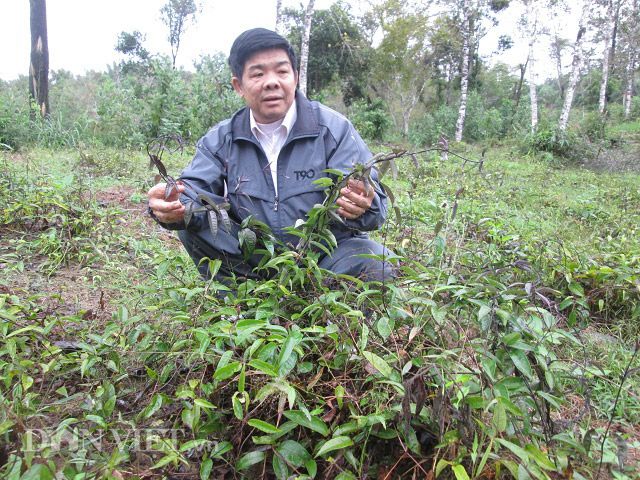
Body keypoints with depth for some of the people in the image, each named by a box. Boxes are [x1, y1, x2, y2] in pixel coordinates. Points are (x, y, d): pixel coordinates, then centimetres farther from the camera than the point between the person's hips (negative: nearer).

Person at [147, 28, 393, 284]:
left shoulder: (334, 129, -7)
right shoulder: (220, 140, 3)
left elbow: (375, 202, -15)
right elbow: (195, 192, -10)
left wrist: (361, 208, -41)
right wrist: (175, 206, -35)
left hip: (328, 254, -2)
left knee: (375, 259, -30)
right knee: (192, 226, -16)